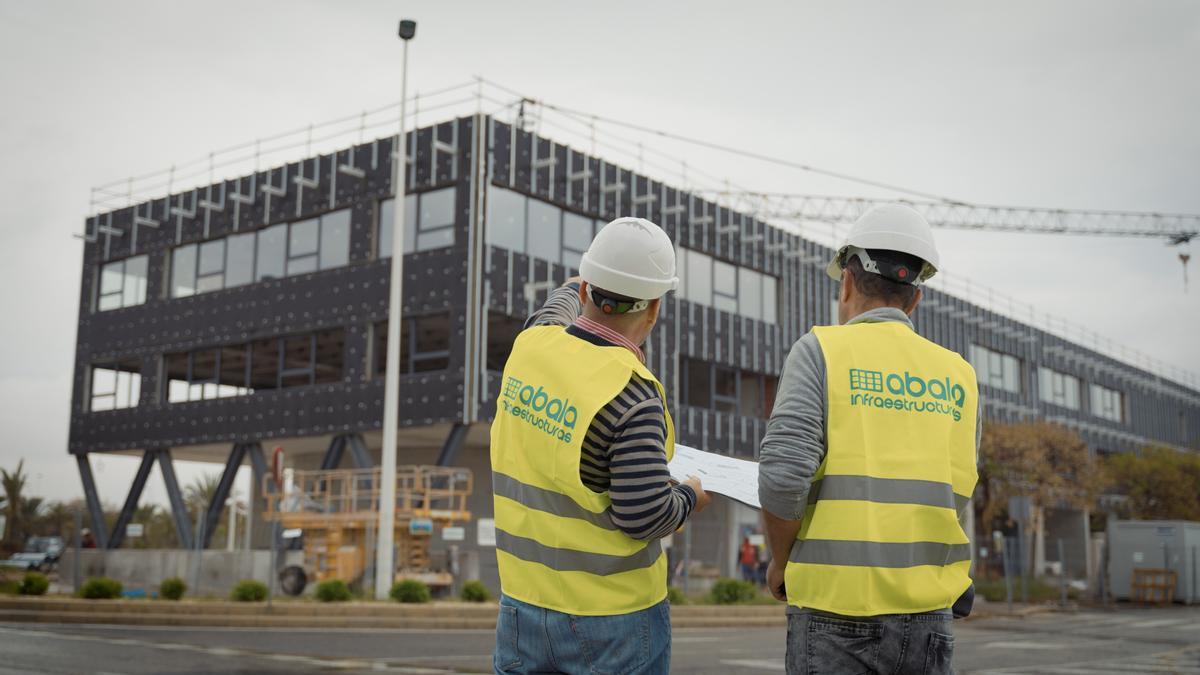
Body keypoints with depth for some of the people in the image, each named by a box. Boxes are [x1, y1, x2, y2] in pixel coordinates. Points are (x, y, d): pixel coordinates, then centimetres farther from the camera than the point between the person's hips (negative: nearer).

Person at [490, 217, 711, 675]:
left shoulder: (532, 343, -3)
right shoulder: (632, 396, -22)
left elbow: (559, 307, 21)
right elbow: (646, 516, -22)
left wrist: (577, 285, 43)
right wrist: (690, 498, -1)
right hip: (612, 619, -6)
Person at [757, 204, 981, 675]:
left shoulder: (822, 351, -4)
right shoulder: (958, 375, 8)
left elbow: (782, 476, -14)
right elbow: (957, 497, 10)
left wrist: (780, 562, 2)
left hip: (837, 606, -4)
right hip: (929, 612, 4)